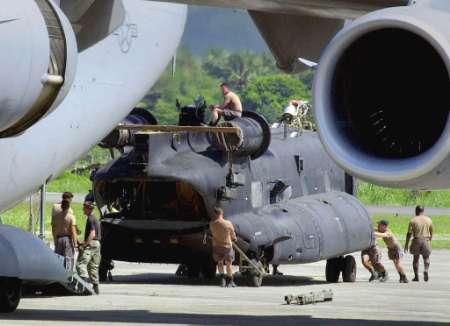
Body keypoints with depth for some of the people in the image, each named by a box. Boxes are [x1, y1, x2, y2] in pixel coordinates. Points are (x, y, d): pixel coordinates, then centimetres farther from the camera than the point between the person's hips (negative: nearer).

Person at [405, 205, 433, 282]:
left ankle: (416, 276, 11)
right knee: (426, 257, 13)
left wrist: (406, 244, 0)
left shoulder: (413, 221, -5)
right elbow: (431, 233, 9)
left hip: (417, 240, -1)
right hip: (426, 240, 1)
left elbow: (409, 233, -6)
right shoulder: (428, 220, 3)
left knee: (416, 258, 11)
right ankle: (426, 270, -14)